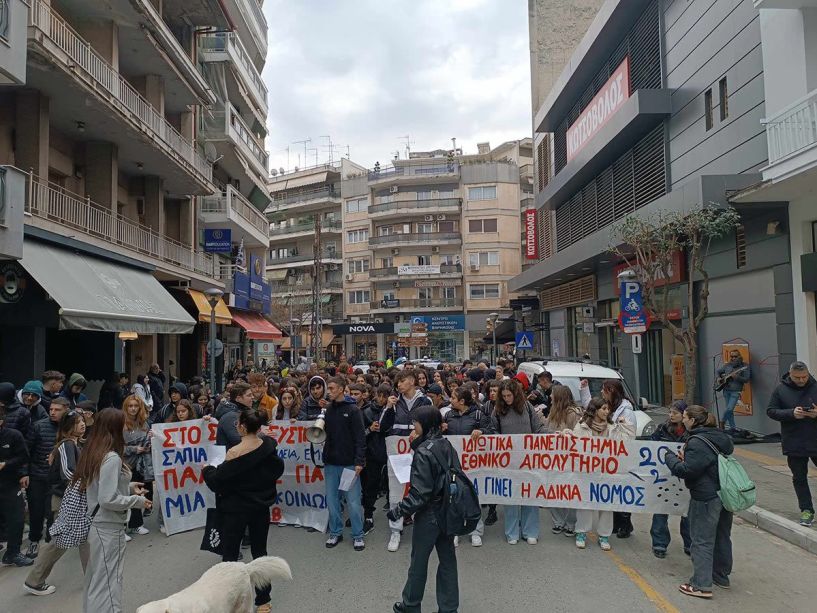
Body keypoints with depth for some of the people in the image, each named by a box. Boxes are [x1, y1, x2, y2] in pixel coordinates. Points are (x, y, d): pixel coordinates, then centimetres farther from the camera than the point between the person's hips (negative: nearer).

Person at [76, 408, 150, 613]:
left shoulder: (92, 452, 4)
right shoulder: (112, 458, -23)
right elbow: (108, 499, -26)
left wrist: (128, 487, 9)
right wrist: (138, 501, -15)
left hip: (96, 523, 9)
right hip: (109, 527, -9)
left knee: (96, 577, 21)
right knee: (108, 581, 1)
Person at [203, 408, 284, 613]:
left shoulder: (235, 452, -22)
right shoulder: (269, 446, -8)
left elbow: (217, 482, -13)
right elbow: (277, 470, 7)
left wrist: (207, 470, 4)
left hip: (236, 509, -5)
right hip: (262, 506, 5)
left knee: (230, 555, 11)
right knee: (260, 552, 16)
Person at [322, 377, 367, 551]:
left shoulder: (353, 410, -7)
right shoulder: (327, 409, 7)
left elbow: (360, 437, -10)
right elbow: (323, 433, 14)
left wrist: (359, 462, -16)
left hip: (349, 463, -5)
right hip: (331, 463, 5)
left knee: (353, 501, 1)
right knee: (332, 499, 10)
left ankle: (357, 535, 15)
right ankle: (335, 532, 24)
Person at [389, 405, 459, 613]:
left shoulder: (423, 452, -20)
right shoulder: (447, 445, 1)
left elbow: (420, 492, -20)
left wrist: (399, 511, -12)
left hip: (429, 514, -7)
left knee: (419, 561, 12)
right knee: (447, 560, 13)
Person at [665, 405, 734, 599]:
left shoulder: (697, 442, -20)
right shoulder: (720, 437, 9)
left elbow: (685, 471, -20)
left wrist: (671, 457, -5)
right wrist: (686, 458, 7)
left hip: (706, 498, -9)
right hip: (726, 495, 9)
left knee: (702, 540, -2)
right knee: (722, 536, 19)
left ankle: (701, 585, 0)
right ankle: (721, 576, 33)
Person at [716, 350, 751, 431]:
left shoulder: (744, 366, -4)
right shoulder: (727, 365, 9)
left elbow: (746, 379, -10)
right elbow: (718, 371, 24)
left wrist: (736, 377, -23)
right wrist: (718, 378, 7)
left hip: (735, 391, -4)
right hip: (726, 390, 4)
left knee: (729, 409, -15)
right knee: (729, 410, 8)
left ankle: (722, 423, 1)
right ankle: (732, 427, 16)